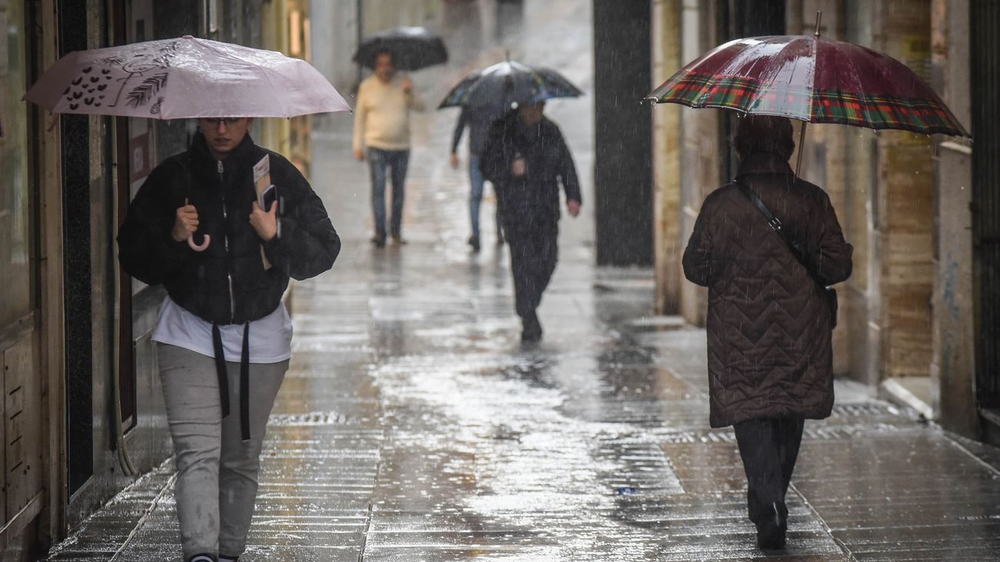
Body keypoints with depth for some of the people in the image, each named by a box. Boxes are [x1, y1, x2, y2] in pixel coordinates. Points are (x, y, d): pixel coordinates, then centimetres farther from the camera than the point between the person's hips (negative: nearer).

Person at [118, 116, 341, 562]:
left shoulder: (277, 175, 0)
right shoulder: (172, 178, 0)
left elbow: (324, 250, -1)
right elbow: (132, 255, 3)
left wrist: (276, 234, -18)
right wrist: (173, 238, -16)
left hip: (259, 340, 1)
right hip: (188, 336, -1)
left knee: (241, 457, 8)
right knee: (196, 451, -16)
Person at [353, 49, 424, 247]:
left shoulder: (403, 84, 2)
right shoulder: (367, 86, 0)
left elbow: (420, 108, -7)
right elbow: (360, 116, 4)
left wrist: (409, 94, -26)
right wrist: (358, 145, 1)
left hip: (401, 147, 2)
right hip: (377, 147, -2)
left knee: (399, 190, 8)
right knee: (378, 188, -14)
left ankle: (396, 230, 20)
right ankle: (380, 232, -20)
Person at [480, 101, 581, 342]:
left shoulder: (550, 131, 12)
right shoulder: (502, 132, 0)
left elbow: (566, 164, 14)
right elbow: (488, 167, -2)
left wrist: (573, 196, 3)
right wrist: (510, 168, -22)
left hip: (546, 210, 4)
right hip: (516, 211, -4)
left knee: (547, 259, -4)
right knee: (524, 261, -10)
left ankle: (527, 307, 18)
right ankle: (529, 320, -6)